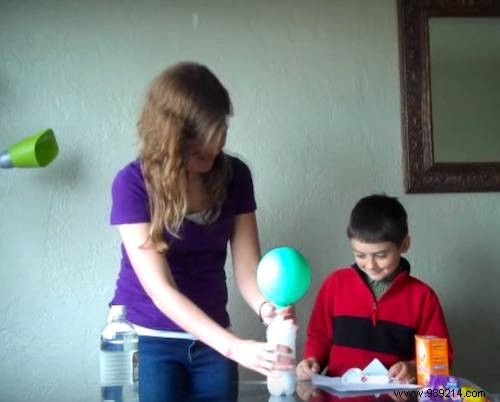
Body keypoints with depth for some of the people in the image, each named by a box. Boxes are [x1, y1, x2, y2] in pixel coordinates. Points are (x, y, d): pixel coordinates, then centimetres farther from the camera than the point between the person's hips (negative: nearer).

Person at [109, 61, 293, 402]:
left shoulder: (234, 176, -5)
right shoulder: (133, 183, -17)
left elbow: (247, 269, -7)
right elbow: (161, 290, -23)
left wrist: (266, 306, -30)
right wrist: (234, 347, -33)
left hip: (210, 338, 4)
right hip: (146, 338, -3)